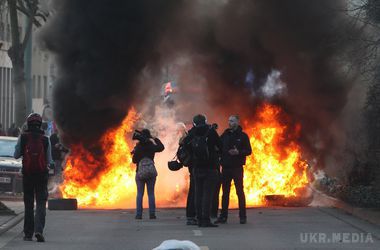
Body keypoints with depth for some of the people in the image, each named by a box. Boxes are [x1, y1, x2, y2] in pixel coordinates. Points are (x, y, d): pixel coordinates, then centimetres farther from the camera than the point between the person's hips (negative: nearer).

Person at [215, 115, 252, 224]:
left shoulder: (242, 136, 0)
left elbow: (248, 151, -2)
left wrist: (238, 152, -19)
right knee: (225, 192, 5)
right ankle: (223, 216, 9)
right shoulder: (225, 135, 10)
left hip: (237, 167, -3)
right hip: (225, 167, 3)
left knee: (240, 191, -1)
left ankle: (242, 216, 2)